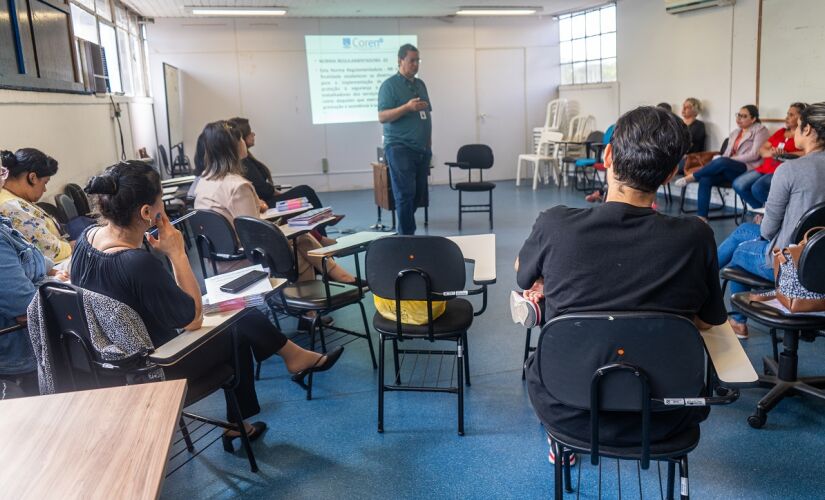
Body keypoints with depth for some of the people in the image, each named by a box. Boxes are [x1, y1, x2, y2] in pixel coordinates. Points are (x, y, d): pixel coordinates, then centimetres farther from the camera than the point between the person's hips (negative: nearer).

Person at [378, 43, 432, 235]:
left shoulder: (420, 84, 15)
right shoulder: (389, 85, -6)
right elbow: (382, 117, -14)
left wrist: (429, 143, 15)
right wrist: (407, 107, -26)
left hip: (422, 148, 7)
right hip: (400, 148, -7)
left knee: (419, 193, 10)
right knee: (405, 194, -6)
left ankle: (405, 227, 26)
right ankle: (407, 236, 0)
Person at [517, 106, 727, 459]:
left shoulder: (555, 225, -20)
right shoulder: (696, 238, -17)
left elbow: (523, 275, 3)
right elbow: (709, 321, 1)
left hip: (565, 413, -1)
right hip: (661, 421, 1)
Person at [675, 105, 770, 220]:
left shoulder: (760, 130, 3)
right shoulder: (735, 132, 24)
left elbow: (754, 155, -9)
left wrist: (731, 159, -13)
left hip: (747, 169, -6)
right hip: (728, 168, 6)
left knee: (722, 162, -38)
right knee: (705, 179, -24)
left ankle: (691, 177, -21)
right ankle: (701, 217, -27)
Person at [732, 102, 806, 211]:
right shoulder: (781, 132, 21)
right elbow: (762, 149, 17)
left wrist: (785, 154, -28)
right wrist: (770, 153, -6)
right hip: (765, 167, 7)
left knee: (758, 188, -32)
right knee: (738, 185, -13)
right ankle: (760, 209, 1)